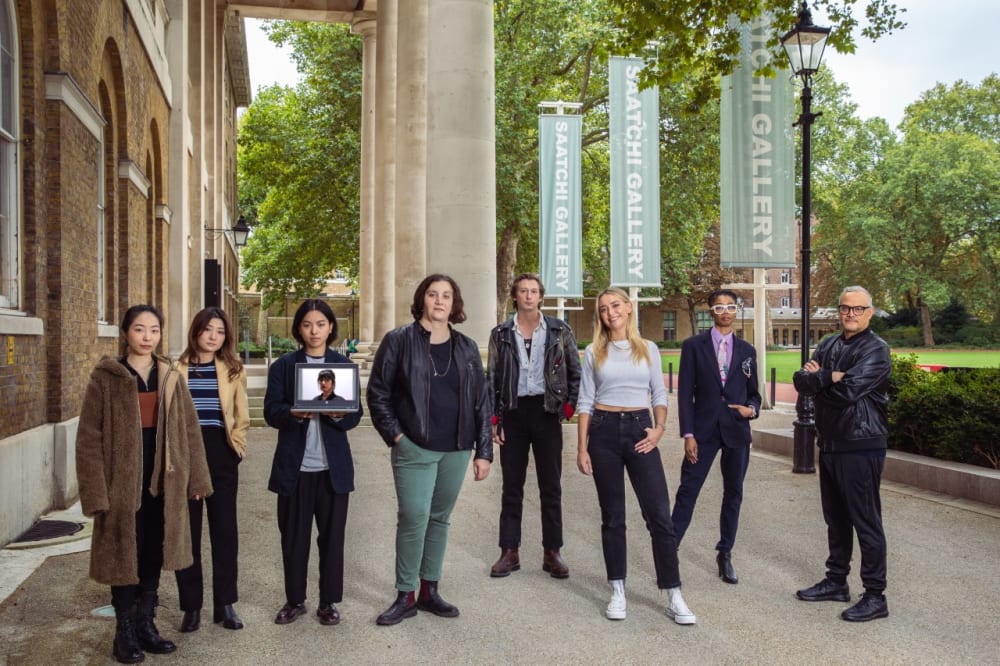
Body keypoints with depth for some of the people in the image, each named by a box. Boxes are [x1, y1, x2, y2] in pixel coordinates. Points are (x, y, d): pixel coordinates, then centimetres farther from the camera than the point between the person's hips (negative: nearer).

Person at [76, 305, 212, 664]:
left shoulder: (170, 377, 6)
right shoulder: (105, 377, -6)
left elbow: (189, 429, 7)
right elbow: (89, 437, -8)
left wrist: (196, 478, 3)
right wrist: (95, 491, -13)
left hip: (163, 482, 4)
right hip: (123, 482, -4)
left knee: (153, 555, 12)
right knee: (125, 556, 5)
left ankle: (146, 624, 25)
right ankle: (125, 632, 18)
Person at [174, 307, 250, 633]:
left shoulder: (233, 369, 7)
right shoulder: (177, 369, 2)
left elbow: (242, 415, 10)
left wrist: (236, 441, -3)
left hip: (221, 457, 1)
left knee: (225, 530, 4)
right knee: (186, 532, 5)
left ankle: (225, 603, 15)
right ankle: (191, 605, 16)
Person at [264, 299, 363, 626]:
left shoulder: (344, 365, 6)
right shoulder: (283, 366, 3)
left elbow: (356, 414, 2)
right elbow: (271, 412, -3)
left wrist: (339, 414, -19)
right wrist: (294, 413, -23)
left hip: (333, 465, 1)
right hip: (294, 464, 0)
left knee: (332, 535, 6)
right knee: (293, 536, 8)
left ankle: (328, 601, 18)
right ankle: (294, 600, 22)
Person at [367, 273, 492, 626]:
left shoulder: (467, 348, 7)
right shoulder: (398, 341, -3)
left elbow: (481, 401, 8)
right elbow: (378, 392, -2)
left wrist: (484, 451, 3)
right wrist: (395, 436, -8)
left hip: (456, 451, 4)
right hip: (414, 449, -4)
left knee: (440, 519, 12)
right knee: (414, 520, -6)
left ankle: (429, 591, 25)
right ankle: (406, 596, 9)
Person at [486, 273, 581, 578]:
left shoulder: (559, 330, 2)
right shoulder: (501, 334, 5)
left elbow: (575, 372, 7)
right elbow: (492, 379, 5)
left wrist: (569, 406, -2)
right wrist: (494, 419, -1)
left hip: (546, 411, -1)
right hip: (513, 411, 1)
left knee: (551, 486, 5)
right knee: (512, 486, 6)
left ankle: (552, 552, 15)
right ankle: (509, 552, 15)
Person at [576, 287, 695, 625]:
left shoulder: (649, 349, 7)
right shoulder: (594, 352, 4)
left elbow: (659, 394, 10)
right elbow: (585, 402, 3)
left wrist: (659, 428, -8)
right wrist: (581, 448, -2)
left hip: (639, 430, 0)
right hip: (604, 431, 0)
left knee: (659, 514, -5)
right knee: (612, 516, 7)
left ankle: (674, 596, 3)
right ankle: (618, 591, 17)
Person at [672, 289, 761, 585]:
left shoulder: (746, 350, 9)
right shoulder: (693, 346, 0)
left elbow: (753, 393, 15)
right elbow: (685, 392, -3)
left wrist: (752, 409, -9)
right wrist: (688, 434, -9)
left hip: (737, 431, 3)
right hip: (704, 430, -3)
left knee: (733, 494, 10)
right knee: (687, 492, -4)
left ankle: (725, 555, 24)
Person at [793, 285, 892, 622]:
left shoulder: (876, 349, -10)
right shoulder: (828, 345, 12)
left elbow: (848, 391, -22)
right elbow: (801, 380, 1)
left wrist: (818, 381, -6)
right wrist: (828, 377, -17)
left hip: (861, 446, -7)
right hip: (830, 444, 7)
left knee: (866, 522, -1)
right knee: (836, 518, 17)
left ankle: (875, 596, 8)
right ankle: (836, 581, 30)